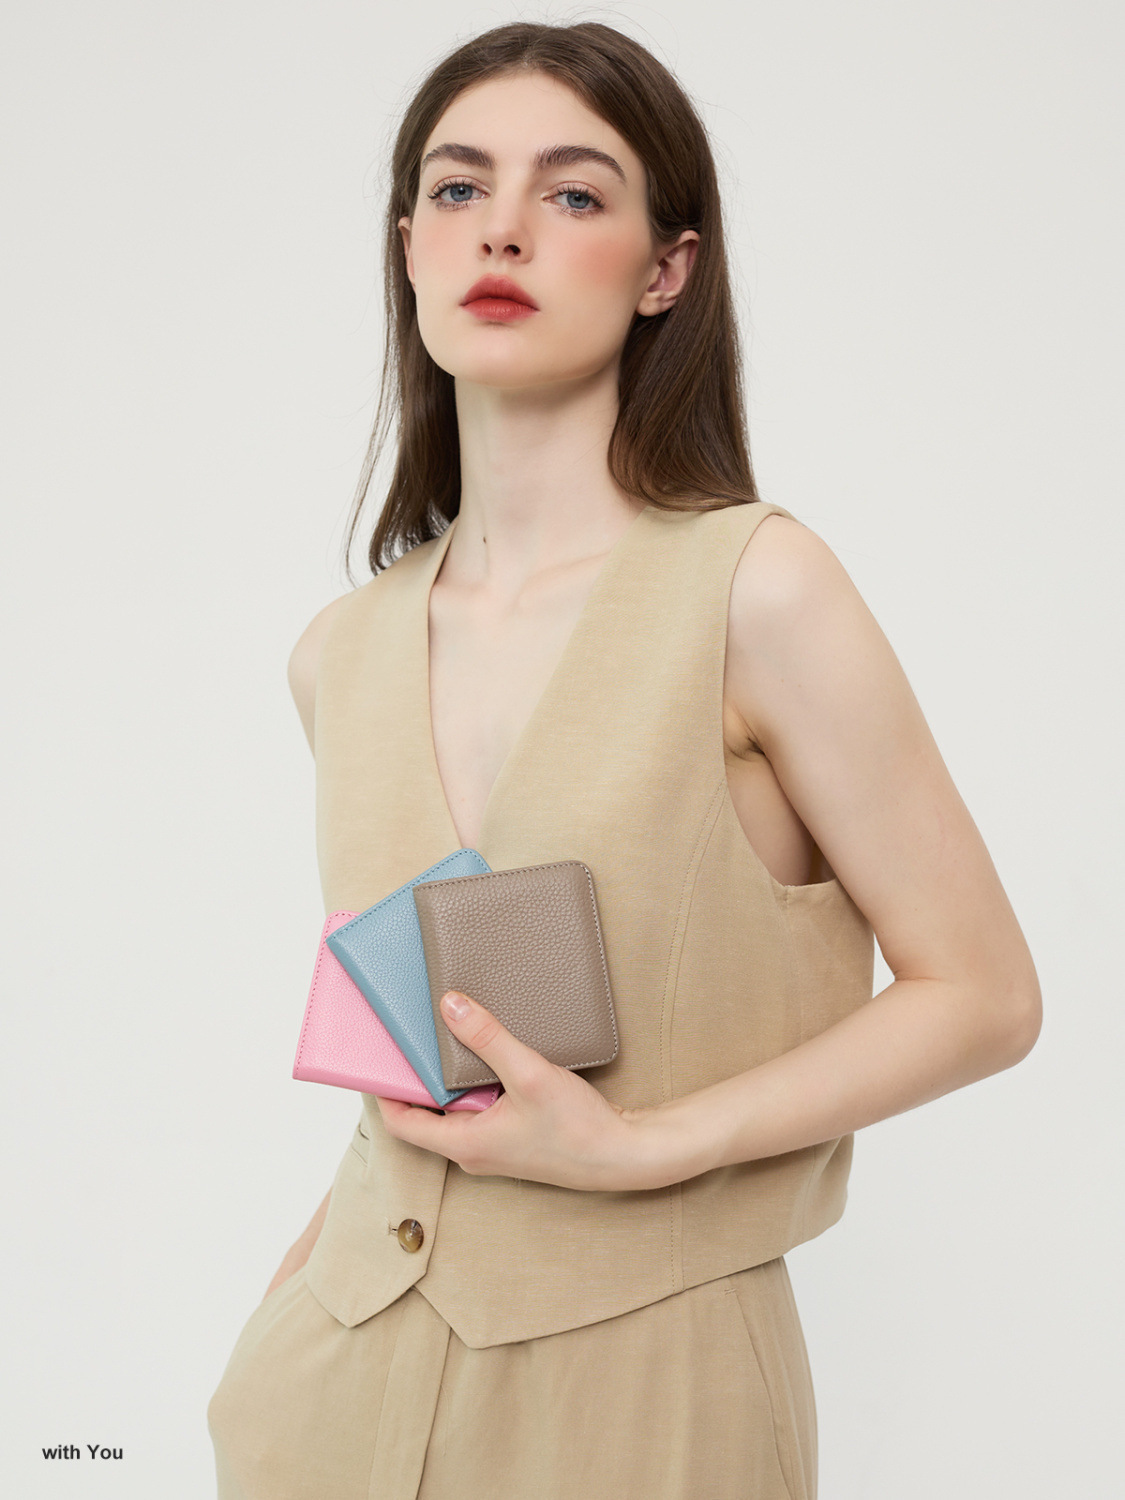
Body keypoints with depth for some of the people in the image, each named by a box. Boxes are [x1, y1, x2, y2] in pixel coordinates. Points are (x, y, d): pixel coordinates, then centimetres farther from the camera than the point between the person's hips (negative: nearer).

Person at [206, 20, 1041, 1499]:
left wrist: (635, 1147, -17)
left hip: (636, 1376, -4)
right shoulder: (341, 655, 0)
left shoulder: (754, 588, -15)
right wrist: (337, 1237, 4)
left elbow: (981, 996, -11)